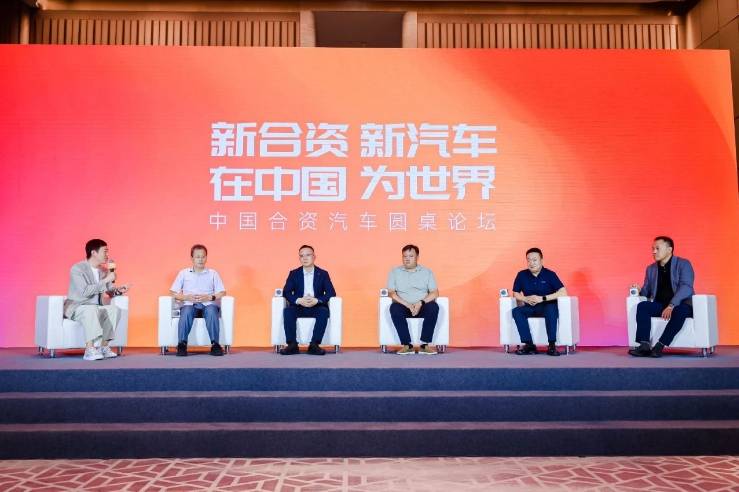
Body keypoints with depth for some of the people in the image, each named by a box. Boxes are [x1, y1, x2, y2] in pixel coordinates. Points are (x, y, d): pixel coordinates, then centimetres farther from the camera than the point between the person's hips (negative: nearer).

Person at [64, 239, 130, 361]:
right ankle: (90, 350, -41)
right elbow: (84, 292, -29)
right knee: (91, 309, -37)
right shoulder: (77, 269, -15)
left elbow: (110, 291, 17)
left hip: (95, 308, 7)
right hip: (75, 307, -6)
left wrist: (118, 290, -7)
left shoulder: (104, 270, 6)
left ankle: (103, 346, -18)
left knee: (114, 309, -20)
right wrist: (105, 280, -29)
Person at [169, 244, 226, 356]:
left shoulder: (213, 273, 16)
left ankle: (215, 344, -36)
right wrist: (186, 297, -7)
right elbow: (173, 292, 11)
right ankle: (182, 344, -34)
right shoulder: (183, 273, 17)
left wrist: (209, 297, -9)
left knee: (212, 310, -35)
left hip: (208, 304, 0)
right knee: (186, 311, -35)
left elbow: (222, 292, 9)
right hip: (189, 304, 0)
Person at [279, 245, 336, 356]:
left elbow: (331, 293, -2)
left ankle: (314, 345, -32)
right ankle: (292, 345, -28)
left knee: (324, 311, -33)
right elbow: (286, 292, 1)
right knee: (288, 310, -30)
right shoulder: (294, 273, 9)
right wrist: (299, 300, -19)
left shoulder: (323, 274, 7)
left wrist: (316, 300, -20)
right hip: (299, 307, 1)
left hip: (317, 307, -1)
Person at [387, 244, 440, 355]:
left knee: (433, 306, -32)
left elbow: (435, 292, 3)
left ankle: (425, 344, -28)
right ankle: (407, 345, -31)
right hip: (404, 307, 0)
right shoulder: (395, 272, 11)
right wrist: (408, 305, -15)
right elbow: (391, 293, -1)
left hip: (422, 307, 0)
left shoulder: (427, 272, 12)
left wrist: (421, 302, -16)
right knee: (394, 307, -33)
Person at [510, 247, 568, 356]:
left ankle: (552, 345, -32)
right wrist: (526, 299, -13)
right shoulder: (522, 275, 2)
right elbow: (515, 294, 10)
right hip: (530, 308, 3)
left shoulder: (550, 274, -6)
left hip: (547, 306, -3)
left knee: (551, 309, -37)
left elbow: (563, 292, -15)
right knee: (516, 311, -26)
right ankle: (529, 345, -29)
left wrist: (542, 298, -22)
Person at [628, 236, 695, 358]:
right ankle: (644, 346, -34)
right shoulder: (651, 269, 15)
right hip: (660, 305, 5)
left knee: (680, 311, -38)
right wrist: (639, 290, -9)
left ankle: (660, 346, -39)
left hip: (681, 305, -5)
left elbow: (686, 287, -16)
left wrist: (671, 305, -30)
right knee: (642, 306, -24)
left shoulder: (683, 264, -2)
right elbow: (647, 291, 17)